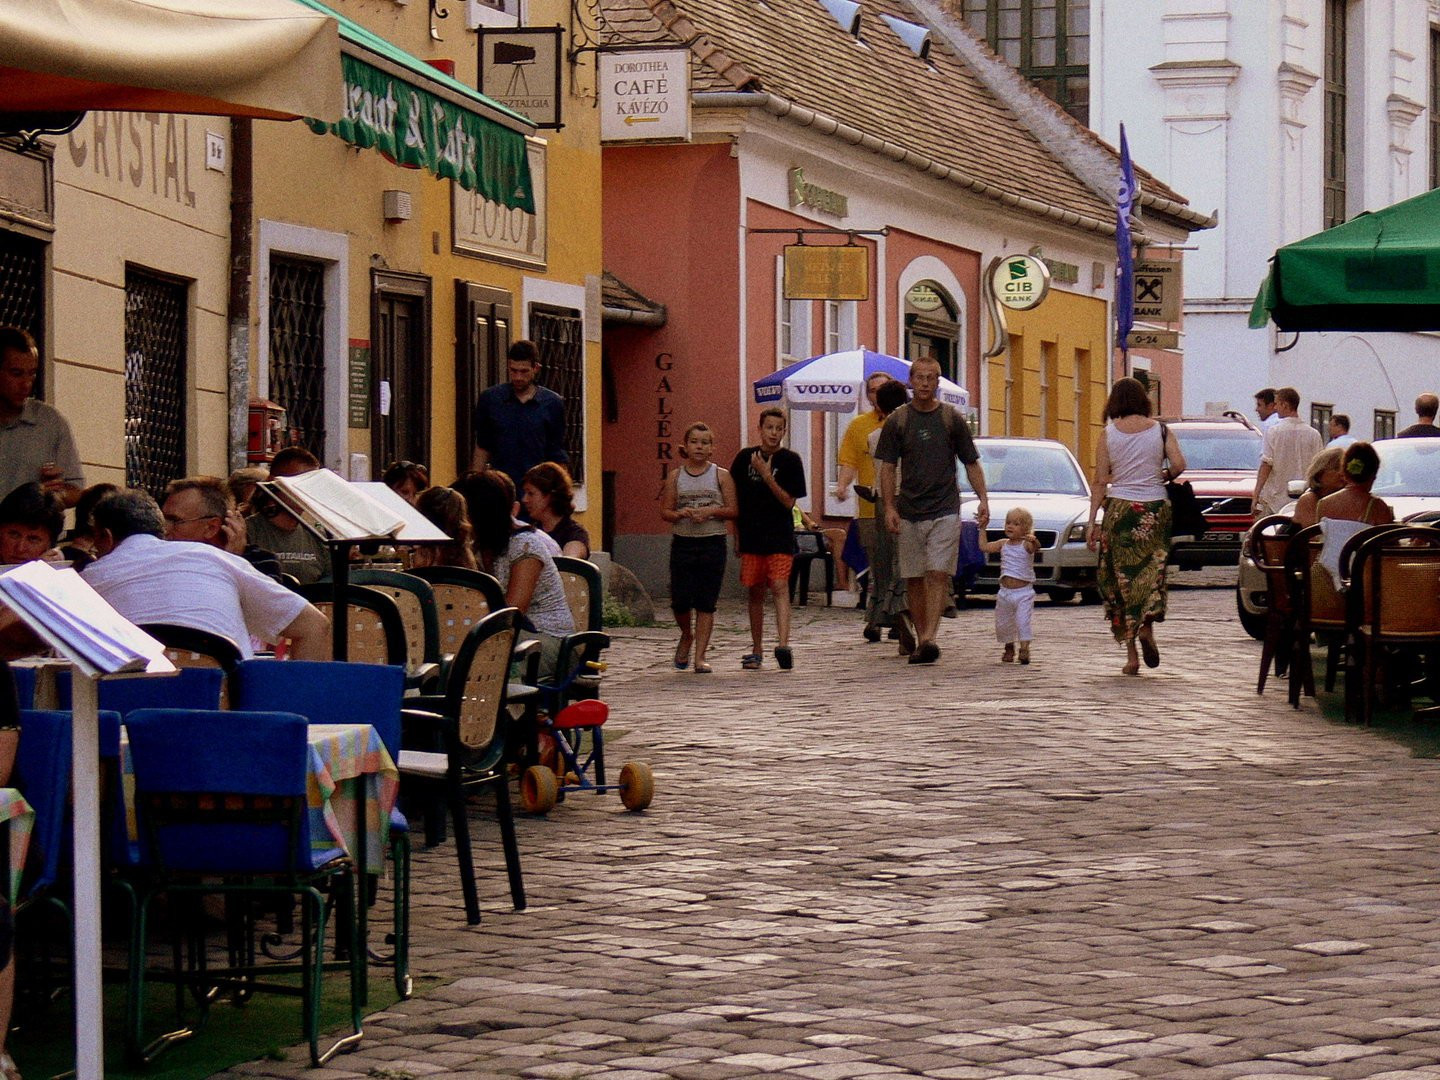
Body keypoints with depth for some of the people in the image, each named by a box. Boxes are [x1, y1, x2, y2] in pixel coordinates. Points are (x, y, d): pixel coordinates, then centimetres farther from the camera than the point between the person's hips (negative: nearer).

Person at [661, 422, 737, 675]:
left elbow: (732, 510, 1)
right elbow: (665, 510, 6)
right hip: (682, 542, 1)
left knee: (706, 603, -2)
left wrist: (711, 511, -15)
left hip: (712, 543, -1)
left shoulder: (721, 476, 4)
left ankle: (700, 656, 3)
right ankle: (686, 636, 28)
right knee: (680, 600, -3)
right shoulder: (675, 477, 8)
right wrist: (681, 514, -14)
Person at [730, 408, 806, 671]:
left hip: (780, 535, -3)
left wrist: (767, 476, -17)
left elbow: (788, 501, -7)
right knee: (754, 592, 8)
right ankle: (756, 651, 16)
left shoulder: (790, 460, -1)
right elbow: (735, 499, 12)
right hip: (750, 535, 3)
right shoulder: (745, 458, 5)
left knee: (780, 587, -15)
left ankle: (783, 644, -25)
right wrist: (737, 537, 10)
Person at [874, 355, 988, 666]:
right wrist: (889, 507, -6)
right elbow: (887, 468, 5)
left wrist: (983, 499, -3)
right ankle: (921, 641, 12)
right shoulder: (897, 421, 5)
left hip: (945, 511, -2)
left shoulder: (952, 419, 5)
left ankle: (929, 638, -21)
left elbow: (971, 463, 9)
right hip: (908, 512, 2)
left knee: (938, 574, -13)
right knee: (913, 579, 4)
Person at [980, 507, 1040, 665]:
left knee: (1023, 621, -15)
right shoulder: (1003, 544, 8)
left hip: (1023, 593, -6)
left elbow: (1036, 547, -30)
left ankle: (1024, 649, -14)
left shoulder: (1027, 544, -9)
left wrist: (1034, 541, -53)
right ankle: (1009, 649, 26)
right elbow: (984, 547, 8)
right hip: (1005, 592, 6)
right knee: (1002, 623, 10)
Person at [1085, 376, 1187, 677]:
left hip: (1119, 508, 0)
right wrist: (1162, 478, 13)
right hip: (1155, 509, 1)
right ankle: (1147, 626, -15)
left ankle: (1131, 655, 2)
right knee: (1151, 572, 13)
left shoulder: (1109, 434, 0)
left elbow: (1100, 482, -2)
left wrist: (1092, 522, 0)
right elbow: (1179, 465, -9)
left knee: (1121, 577, 5)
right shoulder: (1160, 431, 1)